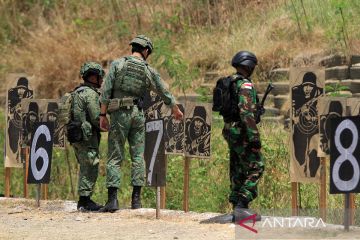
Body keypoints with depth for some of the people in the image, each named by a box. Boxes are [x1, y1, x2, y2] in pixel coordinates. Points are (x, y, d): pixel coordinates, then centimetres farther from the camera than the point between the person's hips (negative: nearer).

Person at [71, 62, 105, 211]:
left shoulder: (77, 92, 17)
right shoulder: (91, 94, -14)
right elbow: (96, 118, -19)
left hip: (75, 136, 10)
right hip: (87, 136, -10)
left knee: (86, 168, 15)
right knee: (90, 168, -6)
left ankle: (83, 201, 17)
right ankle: (85, 200, -7)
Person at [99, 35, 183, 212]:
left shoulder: (117, 64, -1)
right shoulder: (148, 71, 5)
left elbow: (106, 91, -6)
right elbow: (164, 93, 16)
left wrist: (103, 115, -1)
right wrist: (176, 110, 33)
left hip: (119, 114, -2)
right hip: (138, 114, 2)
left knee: (115, 157, -1)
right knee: (138, 157, 9)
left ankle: (112, 199, -9)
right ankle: (136, 199, 6)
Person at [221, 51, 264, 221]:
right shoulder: (245, 84, -16)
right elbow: (246, 112, -24)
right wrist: (254, 137, -25)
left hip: (230, 131, 10)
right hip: (242, 132, -10)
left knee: (238, 171, 12)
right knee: (256, 168, -7)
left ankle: (237, 209, 14)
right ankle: (241, 206, -15)